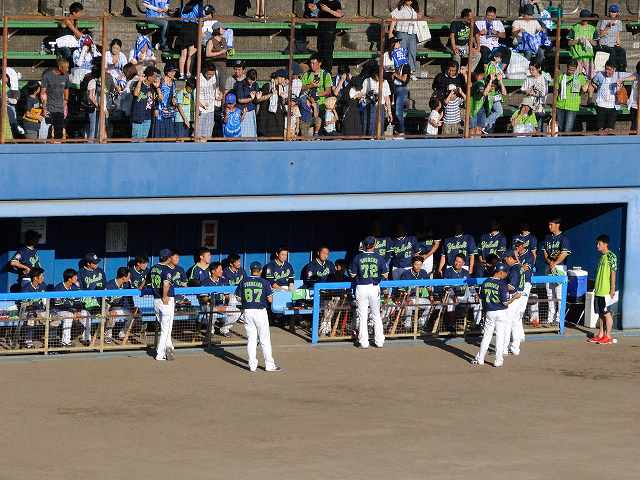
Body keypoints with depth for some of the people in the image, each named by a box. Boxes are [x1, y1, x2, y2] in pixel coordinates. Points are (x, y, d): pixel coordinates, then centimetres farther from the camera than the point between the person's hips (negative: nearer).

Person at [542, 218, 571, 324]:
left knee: (560, 294, -9)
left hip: (560, 268, -6)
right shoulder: (548, 238, 13)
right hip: (549, 267, 6)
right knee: (550, 295, 8)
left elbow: (564, 254, -12)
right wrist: (550, 262, -7)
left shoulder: (564, 238, -5)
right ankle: (551, 317, 13)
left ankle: (559, 317, -7)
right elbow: (545, 252, 12)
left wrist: (555, 263, -19)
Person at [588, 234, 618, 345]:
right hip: (598, 290, 8)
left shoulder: (611, 256, -11)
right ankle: (600, 334, 16)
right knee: (601, 313, 11)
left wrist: (612, 289, -16)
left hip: (606, 291, -8)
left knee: (606, 313, -3)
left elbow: (613, 273, -14)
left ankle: (608, 336, 2)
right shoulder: (601, 257, 14)